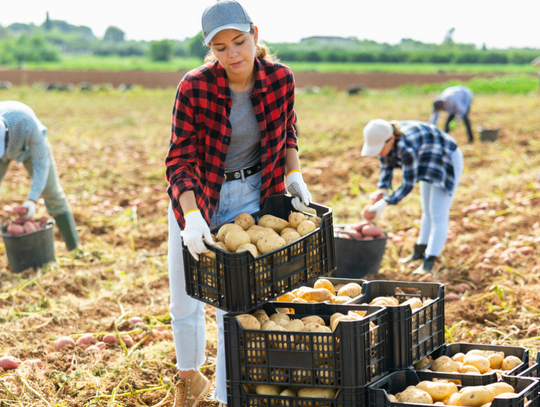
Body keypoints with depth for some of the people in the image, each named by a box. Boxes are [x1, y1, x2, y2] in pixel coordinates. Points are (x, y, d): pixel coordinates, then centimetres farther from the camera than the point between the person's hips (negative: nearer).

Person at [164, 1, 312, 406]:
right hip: (196, 196, 0)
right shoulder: (195, 87, -22)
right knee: (186, 304, 13)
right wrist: (192, 215, -34)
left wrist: (294, 174, -5)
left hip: (250, 196, 1)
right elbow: (179, 160, -21)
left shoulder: (281, 78, -13)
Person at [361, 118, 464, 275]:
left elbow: (408, 184, -31)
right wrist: (382, 191, -15)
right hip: (430, 162, 9)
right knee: (428, 210, 19)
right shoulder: (383, 138, -14)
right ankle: (420, 251, 30)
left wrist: (384, 204, -30)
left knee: (438, 215, -10)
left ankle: (429, 262, -10)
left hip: (448, 162, -9)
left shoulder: (406, 147, -38)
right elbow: (386, 167, -1)